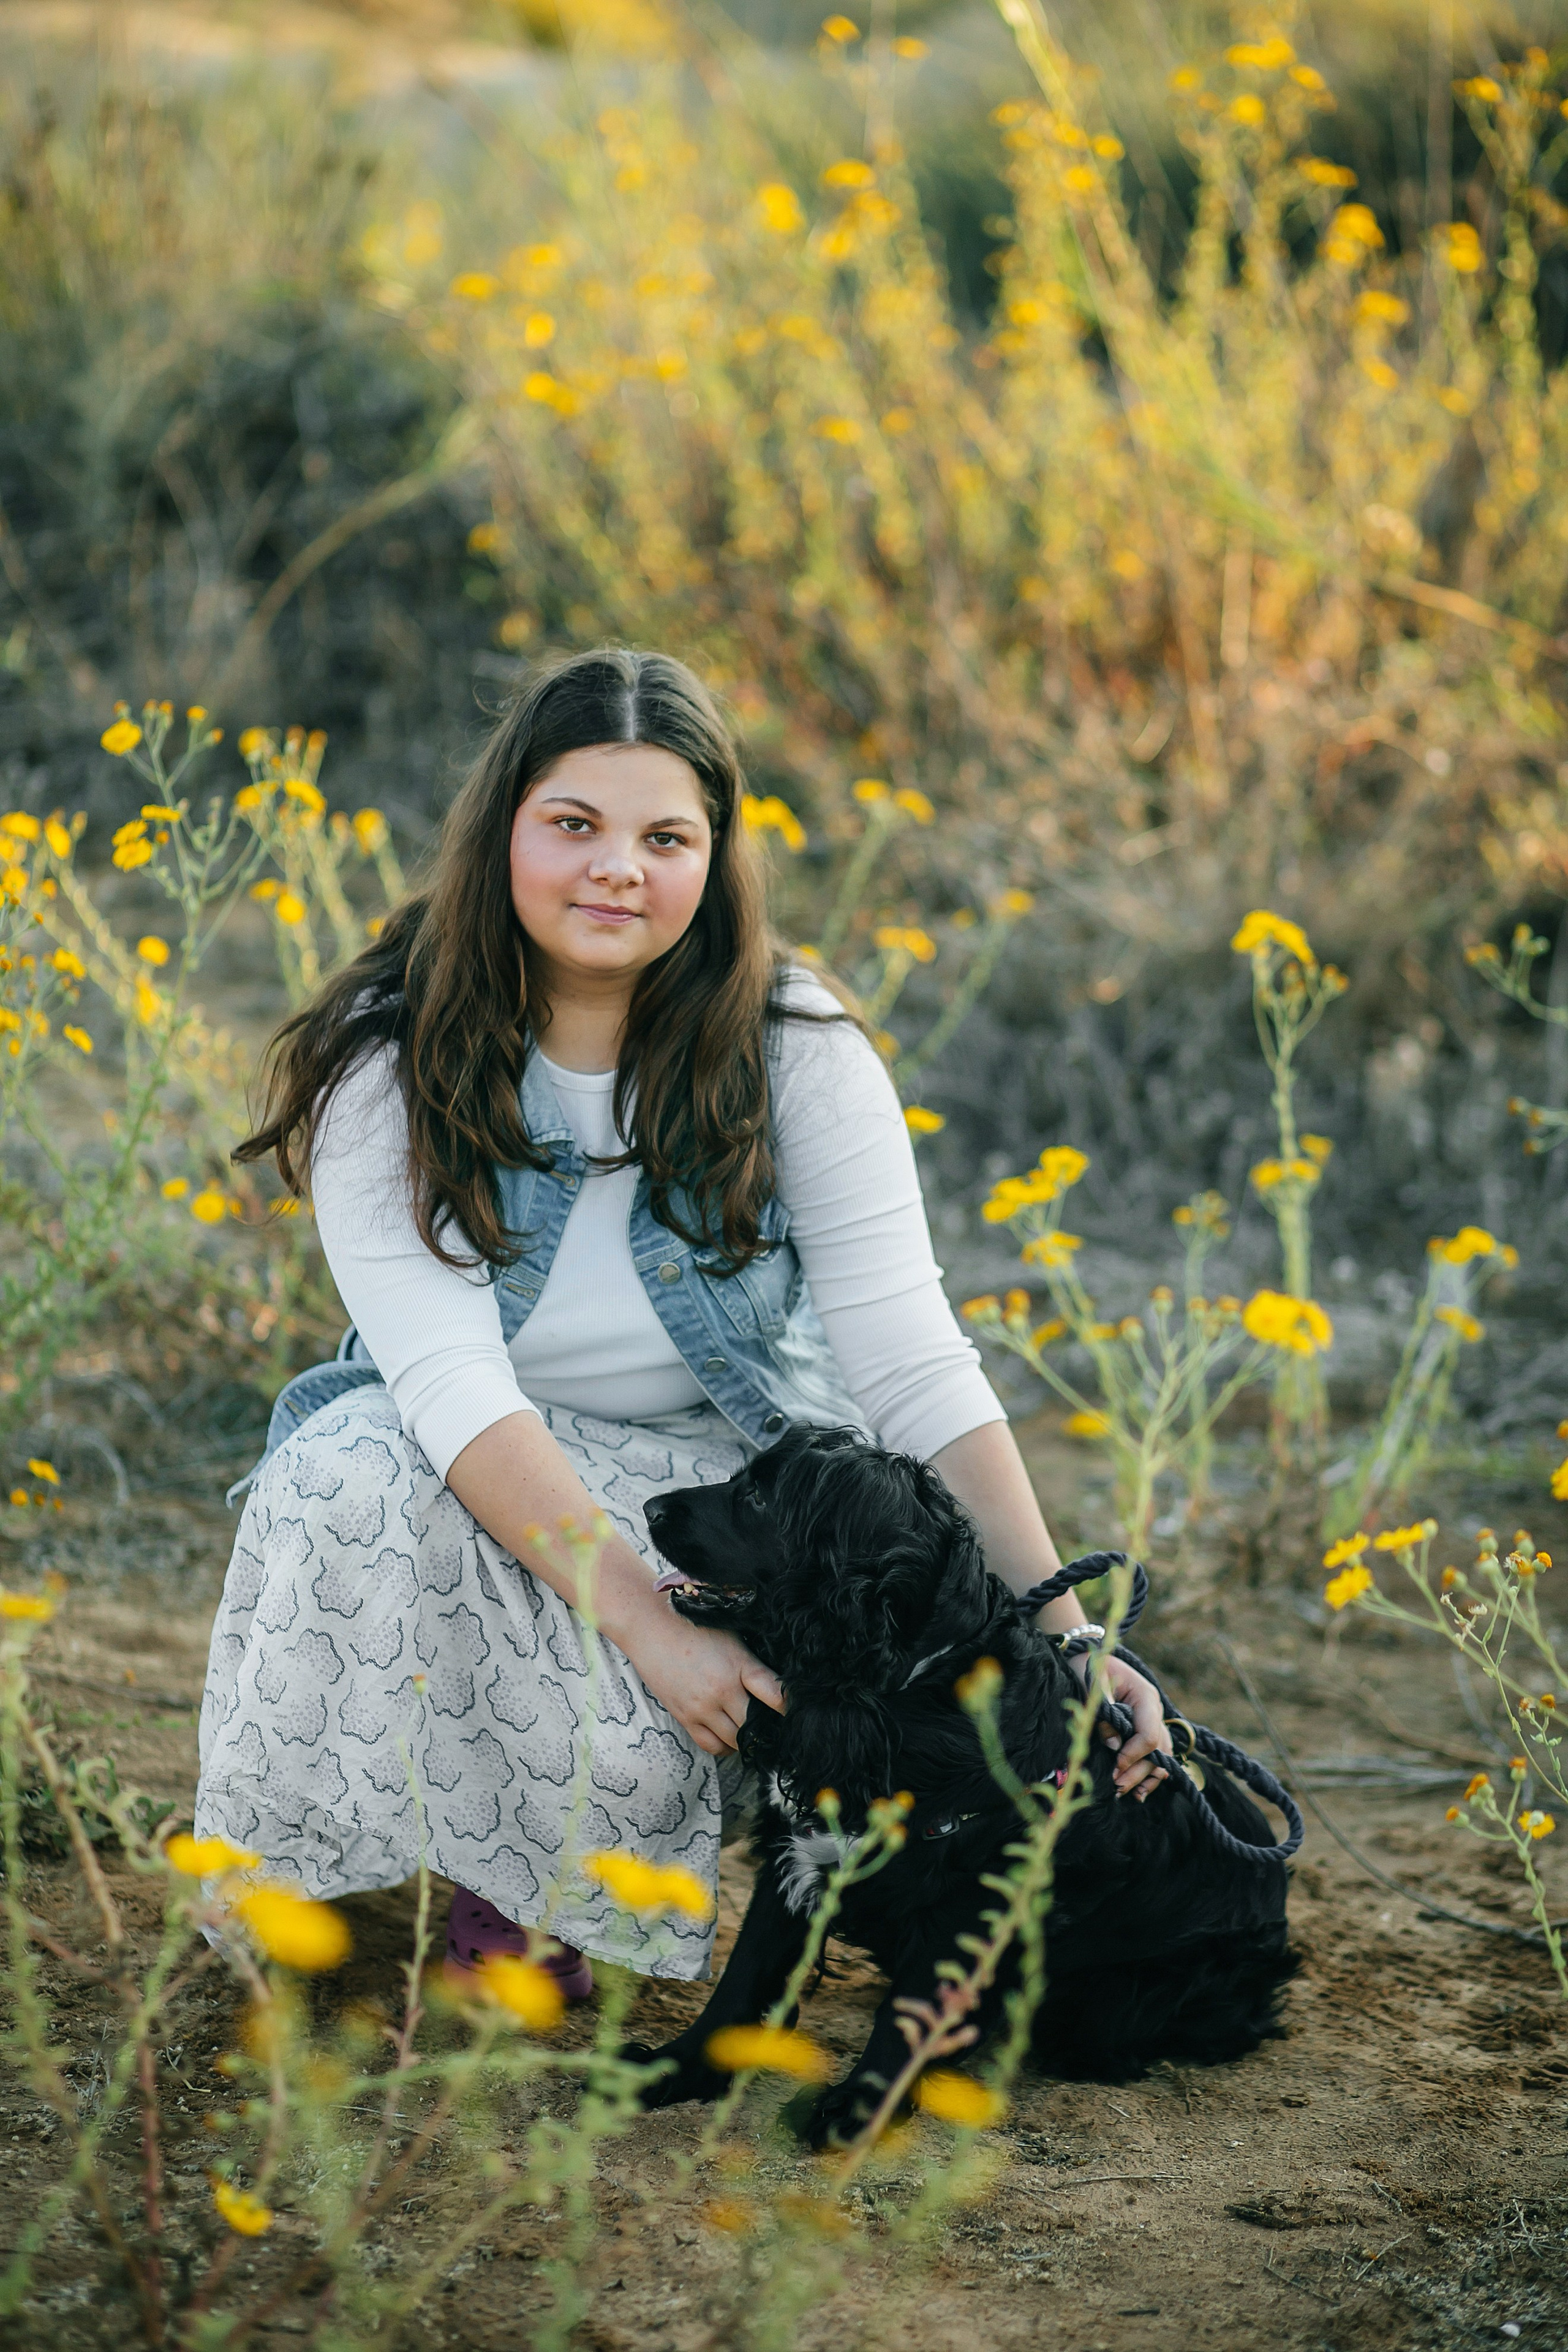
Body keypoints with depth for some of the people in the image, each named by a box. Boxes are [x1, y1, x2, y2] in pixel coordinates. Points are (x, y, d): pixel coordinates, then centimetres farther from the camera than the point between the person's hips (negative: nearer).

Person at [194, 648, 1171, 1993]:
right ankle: (322, 1869, -7)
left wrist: (1063, 1642, -27)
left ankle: (527, 1884, 6)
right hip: (479, 1481, 1)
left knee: (634, 1747, -32)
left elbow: (917, 1369, -16)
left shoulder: (793, 1053, -12)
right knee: (359, 1473, -34)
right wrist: (643, 1623, -36)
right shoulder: (388, 1062, -13)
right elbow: (450, 1378, -24)